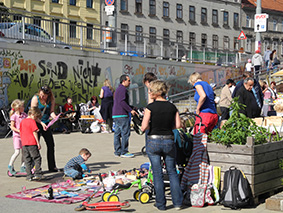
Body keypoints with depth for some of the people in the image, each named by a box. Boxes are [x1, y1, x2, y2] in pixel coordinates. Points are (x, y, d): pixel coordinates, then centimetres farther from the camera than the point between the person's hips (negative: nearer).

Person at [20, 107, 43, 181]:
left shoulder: (22, 121, 16)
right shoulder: (32, 121, -6)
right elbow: (35, 132, -11)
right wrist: (38, 143, -10)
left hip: (24, 144, 6)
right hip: (32, 143, -6)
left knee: (27, 160, 9)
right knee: (37, 158, 2)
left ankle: (29, 175, 8)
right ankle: (37, 174, -2)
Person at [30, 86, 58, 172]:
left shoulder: (51, 99, -4)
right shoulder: (35, 98, -16)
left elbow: (51, 111, 0)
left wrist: (54, 116, -23)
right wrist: (42, 123, -24)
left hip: (46, 123, 5)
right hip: (36, 123, -4)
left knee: (51, 145, 6)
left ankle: (52, 167, 17)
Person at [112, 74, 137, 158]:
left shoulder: (118, 89, 22)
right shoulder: (123, 89, -11)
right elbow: (122, 102, -21)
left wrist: (131, 108, 26)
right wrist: (131, 110, -19)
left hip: (116, 115, 11)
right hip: (121, 115, -11)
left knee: (117, 133, 10)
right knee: (125, 133, -7)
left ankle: (117, 152, 13)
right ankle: (123, 152, -6)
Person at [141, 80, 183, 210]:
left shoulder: (150, 107, -10)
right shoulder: (172, 107, 1)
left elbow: (144, 127, -14)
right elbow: (178, 125, -1)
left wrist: (152, 125, 8)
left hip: (153, 142, -3)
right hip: (169, 141, 3)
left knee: (157, 174, 7)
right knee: (172, 172, 15)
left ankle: (161, 204, 12)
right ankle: (177, 202, 14)